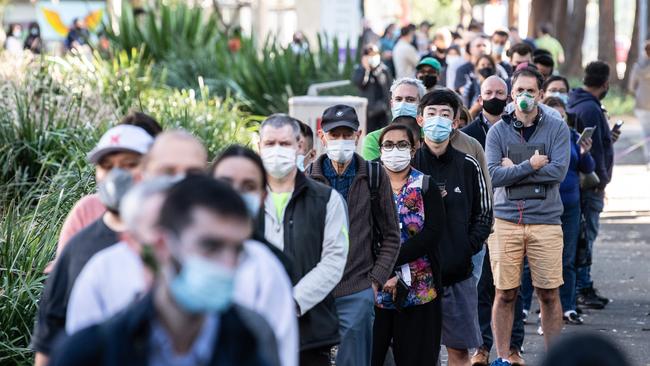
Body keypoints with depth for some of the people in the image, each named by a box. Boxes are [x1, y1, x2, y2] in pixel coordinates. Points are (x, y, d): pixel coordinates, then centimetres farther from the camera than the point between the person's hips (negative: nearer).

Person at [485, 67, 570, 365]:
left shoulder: (557, 129, 4)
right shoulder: (498, 131, 6)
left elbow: (558, 171, -10)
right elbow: (492, 174, -6)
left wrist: (513, 169, -8)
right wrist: (531, 166, -12)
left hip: (545, 221, 0)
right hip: (505, 220, 1)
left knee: (549, 295, 2)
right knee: (504, 294, 2)